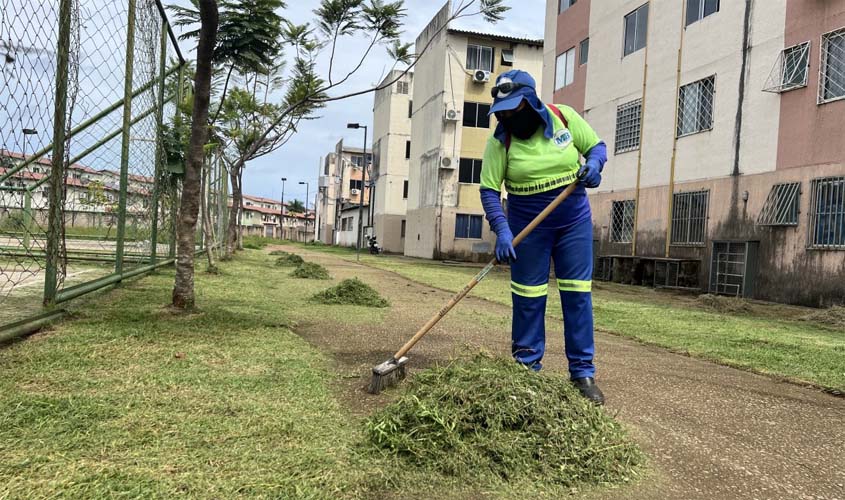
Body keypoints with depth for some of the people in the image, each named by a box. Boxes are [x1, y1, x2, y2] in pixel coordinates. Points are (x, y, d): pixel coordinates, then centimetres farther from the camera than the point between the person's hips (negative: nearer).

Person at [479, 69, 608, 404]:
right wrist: (502, 230, -27)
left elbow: (597, 146, 6)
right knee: (528, 298, 3)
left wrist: (593, 164, -17)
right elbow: (489, 190, -13)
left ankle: (582, 372, 10)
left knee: (577, 293, 1)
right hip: (527, 225, -1)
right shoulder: (500, 139, -10)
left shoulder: (564, 117, -6)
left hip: (574, 218, 1)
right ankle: (527, 367, 17)